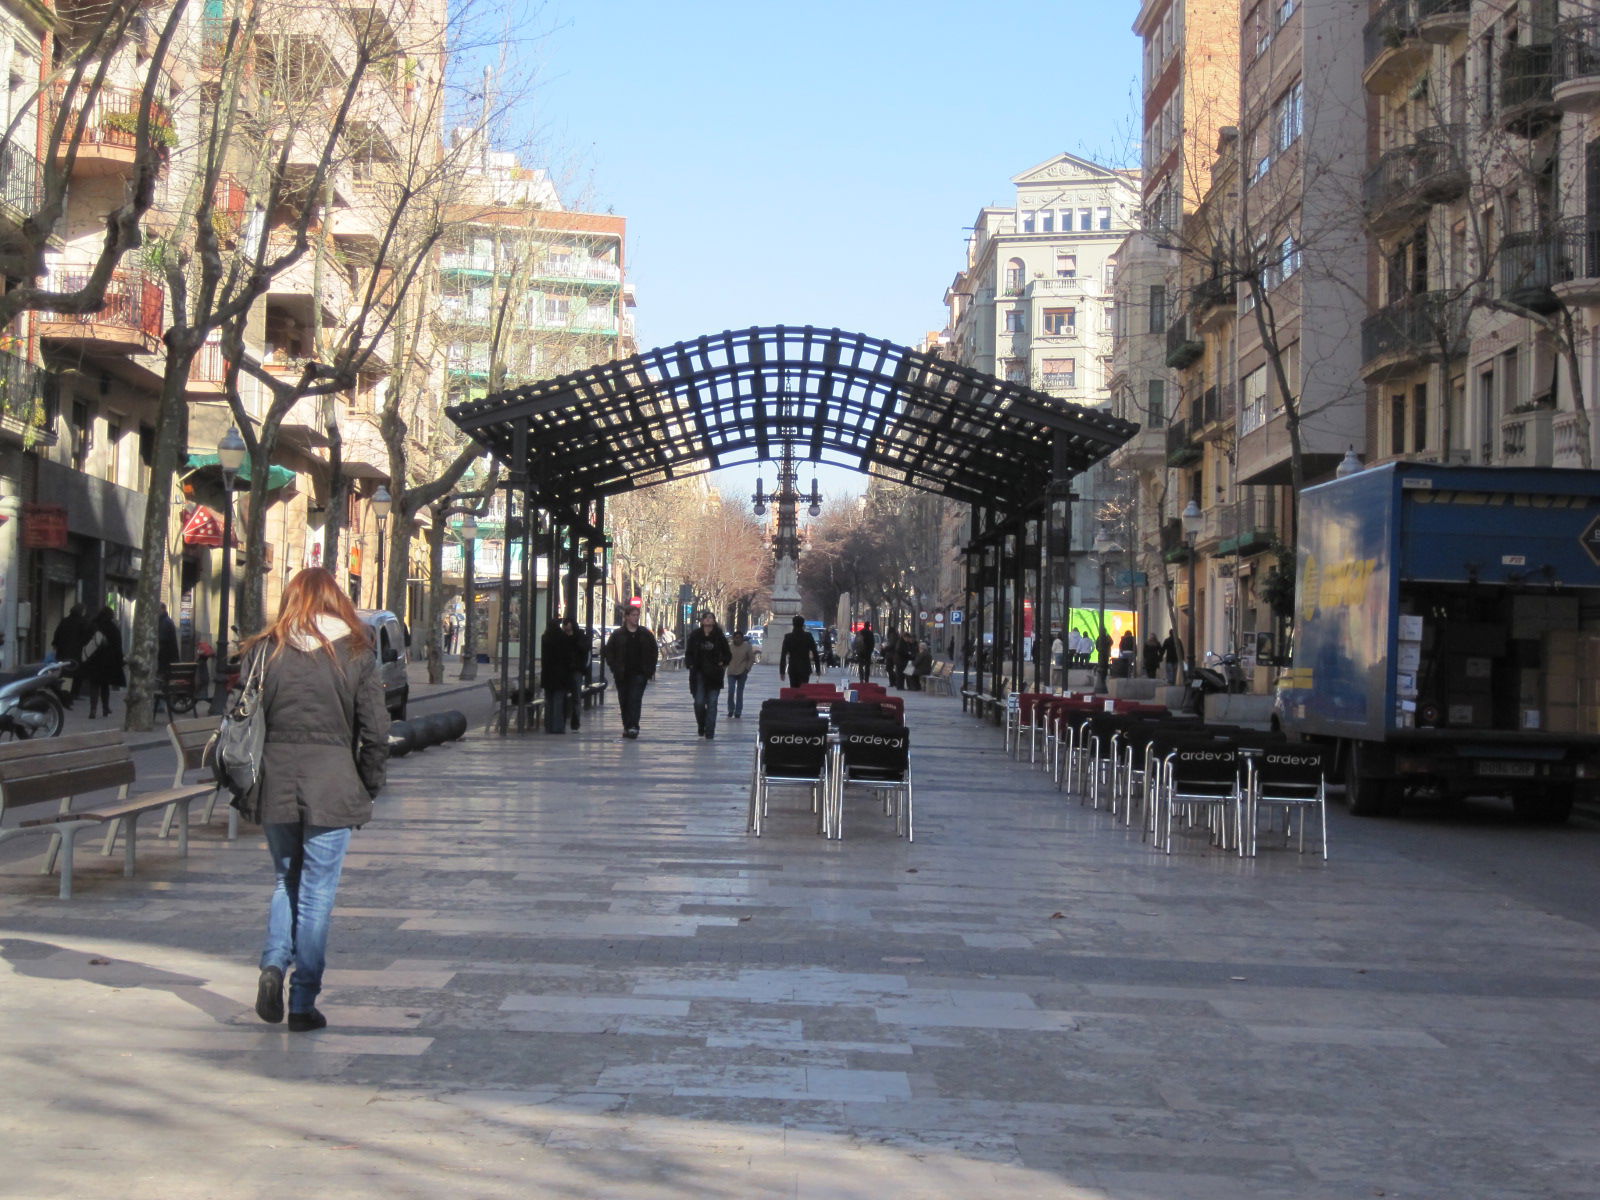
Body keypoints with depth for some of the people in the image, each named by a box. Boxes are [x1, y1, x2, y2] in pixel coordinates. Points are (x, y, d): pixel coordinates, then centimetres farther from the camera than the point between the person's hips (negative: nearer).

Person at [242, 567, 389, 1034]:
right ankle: (303, 1003, 6)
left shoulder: (262, 651, 3)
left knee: (286, 880, 20)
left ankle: (273, 964, 0)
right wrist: (367, 790, 8)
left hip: (275, 786, 2)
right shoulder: (356, 654, -1)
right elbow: (375, 733, -3)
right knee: (316, 895, 4)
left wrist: (247, 791, 12)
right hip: (331, 790, -2)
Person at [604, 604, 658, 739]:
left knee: (635, 699, -14)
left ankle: (633, 726, -21)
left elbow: (654, 651, 12)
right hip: (622, 675, 1)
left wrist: (650, 670, 4)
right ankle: (627, 727, 17)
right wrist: (614, 668, -3)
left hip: (639, 673, -1)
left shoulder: (645, 634, 6)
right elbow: (609, 652, 7)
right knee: (624, 701, 7)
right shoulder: (617, 634, 3)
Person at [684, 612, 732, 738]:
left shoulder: (719, 636, 2)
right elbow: (688, 653, 10)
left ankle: (710, 733, 4)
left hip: (714, 675, 0)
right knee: (699, 702, -6)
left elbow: (728, 654, 9)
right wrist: (690, 665, -7)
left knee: (712, 703, 0)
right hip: (699, 674, 0)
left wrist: (722, 663, -9)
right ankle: (701, 727, 18)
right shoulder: (695, 636, 4)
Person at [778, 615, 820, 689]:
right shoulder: (808, 636, -4)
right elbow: (815, 653, -4)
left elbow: (783, 655, -1)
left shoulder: (788, 637, -1)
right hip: (805, 668, -1)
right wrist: (818, 669, 2)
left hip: (792, 668, 1)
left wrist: (782, 671, 2)